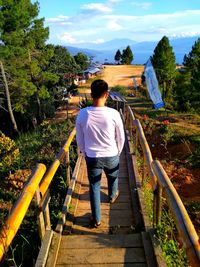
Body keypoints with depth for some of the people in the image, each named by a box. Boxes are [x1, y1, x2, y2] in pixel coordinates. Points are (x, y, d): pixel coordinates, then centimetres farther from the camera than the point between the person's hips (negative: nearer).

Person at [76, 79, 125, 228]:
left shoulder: (82, 114, -16)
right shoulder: (114, 114, -20)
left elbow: (80, 140, -4)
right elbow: (121, 138, -7)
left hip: (92, 157, 0)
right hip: (111, 156, 0)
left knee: (94, 187, 17)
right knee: (113, 178, 31)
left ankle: (96, 219, 29)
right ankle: (112, 196, 61)